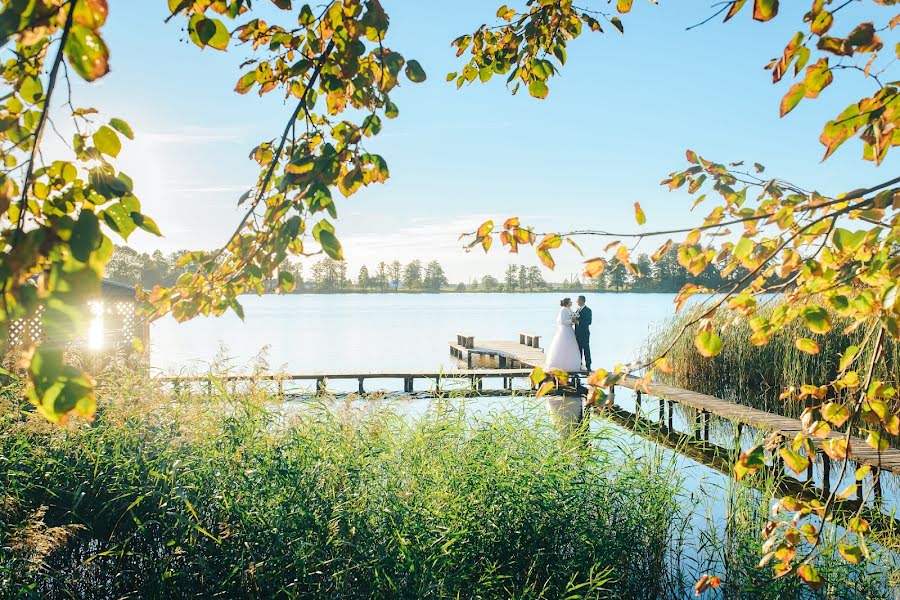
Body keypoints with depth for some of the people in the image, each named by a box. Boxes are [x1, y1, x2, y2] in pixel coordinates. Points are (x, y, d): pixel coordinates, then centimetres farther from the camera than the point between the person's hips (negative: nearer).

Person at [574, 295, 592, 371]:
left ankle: (588, 366, 1)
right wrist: (574, 320, -3)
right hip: (578, 333, 7)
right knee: (579, 350, 11)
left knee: (586, 349, -3)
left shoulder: (587, 310, -9)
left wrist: (578, 322, -22)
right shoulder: (577, 309, 14)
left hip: (584, 333, -7)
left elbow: (589, 322, -17)